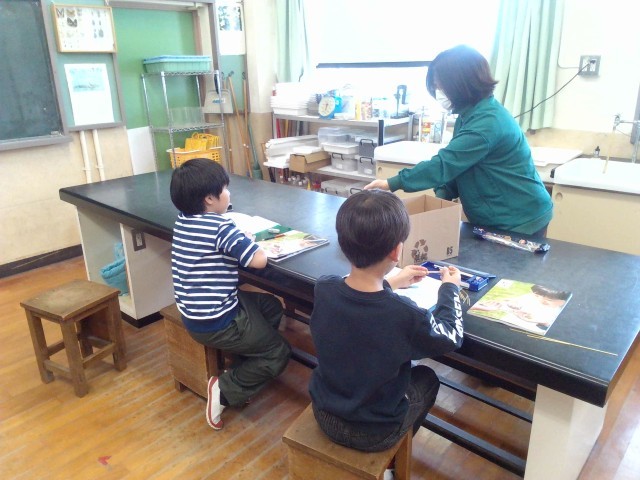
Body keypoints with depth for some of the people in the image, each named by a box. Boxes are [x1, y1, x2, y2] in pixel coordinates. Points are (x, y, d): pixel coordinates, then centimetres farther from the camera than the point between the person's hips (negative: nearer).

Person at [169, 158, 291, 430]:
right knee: (279, 353, 8)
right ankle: (226, 390, 3)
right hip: (216, 323, -9)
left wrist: (242, 240, 7)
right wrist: (258, 245, -2)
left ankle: (243, 370, 22)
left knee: (272, 307, 22)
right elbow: (259, 260, -24)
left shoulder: (183, 220, 3)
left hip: (193, 313, 9)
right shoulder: (220, 226, -23)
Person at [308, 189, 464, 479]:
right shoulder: (407, 315, -33)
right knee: (427, 378, 24)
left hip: (324, 414, 4)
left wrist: (391, 284, 11)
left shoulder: (323, 288, -21)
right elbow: (451, 338, -10)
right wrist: (450, 288, 4)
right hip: (373, 434, -4)